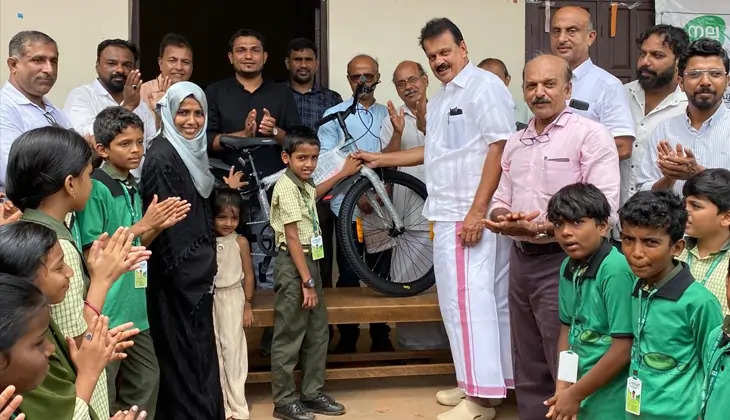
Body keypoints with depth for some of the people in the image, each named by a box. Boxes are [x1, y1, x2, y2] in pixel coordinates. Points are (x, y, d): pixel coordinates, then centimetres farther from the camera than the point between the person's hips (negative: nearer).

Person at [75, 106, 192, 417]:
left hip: (135, 307, 8)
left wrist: (159, 226, 2)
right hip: (106, 311, -8)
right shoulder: (96, 189, -14)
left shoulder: (133, 189, 10)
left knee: (145, 385, 15)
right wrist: (142, 225, -15)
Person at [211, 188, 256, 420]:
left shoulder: (240, 242, -5)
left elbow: (248, 275, -1)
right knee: (213, 350, 6)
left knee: (232, 348, -2)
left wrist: (248, 305, -2)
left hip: (232, 298, -2)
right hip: (208, 298, 2)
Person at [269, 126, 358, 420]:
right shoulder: (286, 187, -16)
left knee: (318, 332, 13)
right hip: (292, 265, -9)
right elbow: (292, 238, -19)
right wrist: (307, 281, -20)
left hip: (310, 260, 9)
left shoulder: (303, 184, 10)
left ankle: (313, 393, 22)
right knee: (289, 336, -2)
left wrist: (343, 173, 39)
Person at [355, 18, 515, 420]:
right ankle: (477, 383, 21)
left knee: (468, 299, -9)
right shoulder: (438, 100, 21)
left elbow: (499, 148, -16)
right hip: (448, 215, 9)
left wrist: (477, 211, -20)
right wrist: (380, 159, 31)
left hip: (473, 215, -9)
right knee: (480, 299, 13)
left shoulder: (485, 86, -8)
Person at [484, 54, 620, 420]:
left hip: (564, 262, -7)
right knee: (528, 372, 16)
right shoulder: (515, 143, 14)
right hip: (521, 260, 7)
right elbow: (500, 202, 17)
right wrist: (502, 218, -8)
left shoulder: (590, 135, -9)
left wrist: (540, 227, -24)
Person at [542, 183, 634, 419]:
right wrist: (562, 389, 0)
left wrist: (575, 395, -14)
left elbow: (624, 348, -21)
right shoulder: (568, 267, 0)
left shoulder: (616, 270, -21)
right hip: (582, 391, 6)